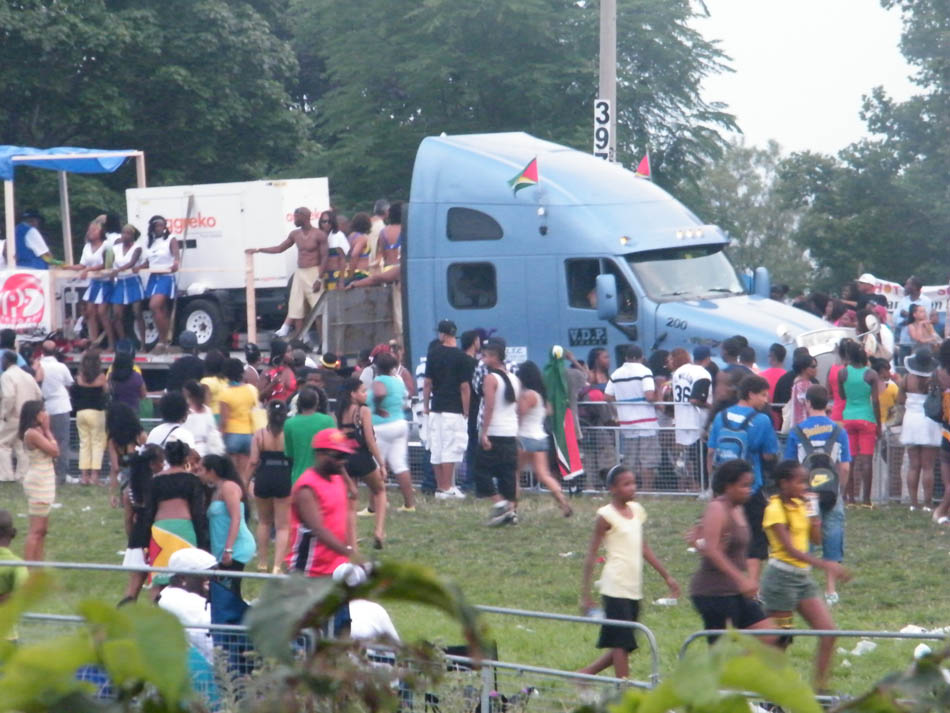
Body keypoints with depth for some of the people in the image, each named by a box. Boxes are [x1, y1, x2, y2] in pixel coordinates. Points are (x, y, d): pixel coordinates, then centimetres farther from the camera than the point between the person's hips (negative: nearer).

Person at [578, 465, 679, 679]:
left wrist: (666, 576, 20)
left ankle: (586, 672, 22)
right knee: (621, 644, -7)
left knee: (624, 645, 10)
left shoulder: (636, 510, 12)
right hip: (616, 588, -7)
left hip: (635, 589, 7)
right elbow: (591, 555, -7)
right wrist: (585, 595, -11)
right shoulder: (606, 515, -7)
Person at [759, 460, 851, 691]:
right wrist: (826, 565, -31)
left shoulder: (800, 505, 11)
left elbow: (816, 540, 10)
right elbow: (791, 549, -24)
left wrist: (814, 513, -3)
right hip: (781, 577, -8)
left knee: (828, 631, -1)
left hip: (803, 577, 8)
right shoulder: (775, 509, -14)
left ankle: (820, 687, 4)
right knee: (778, 641, -3)